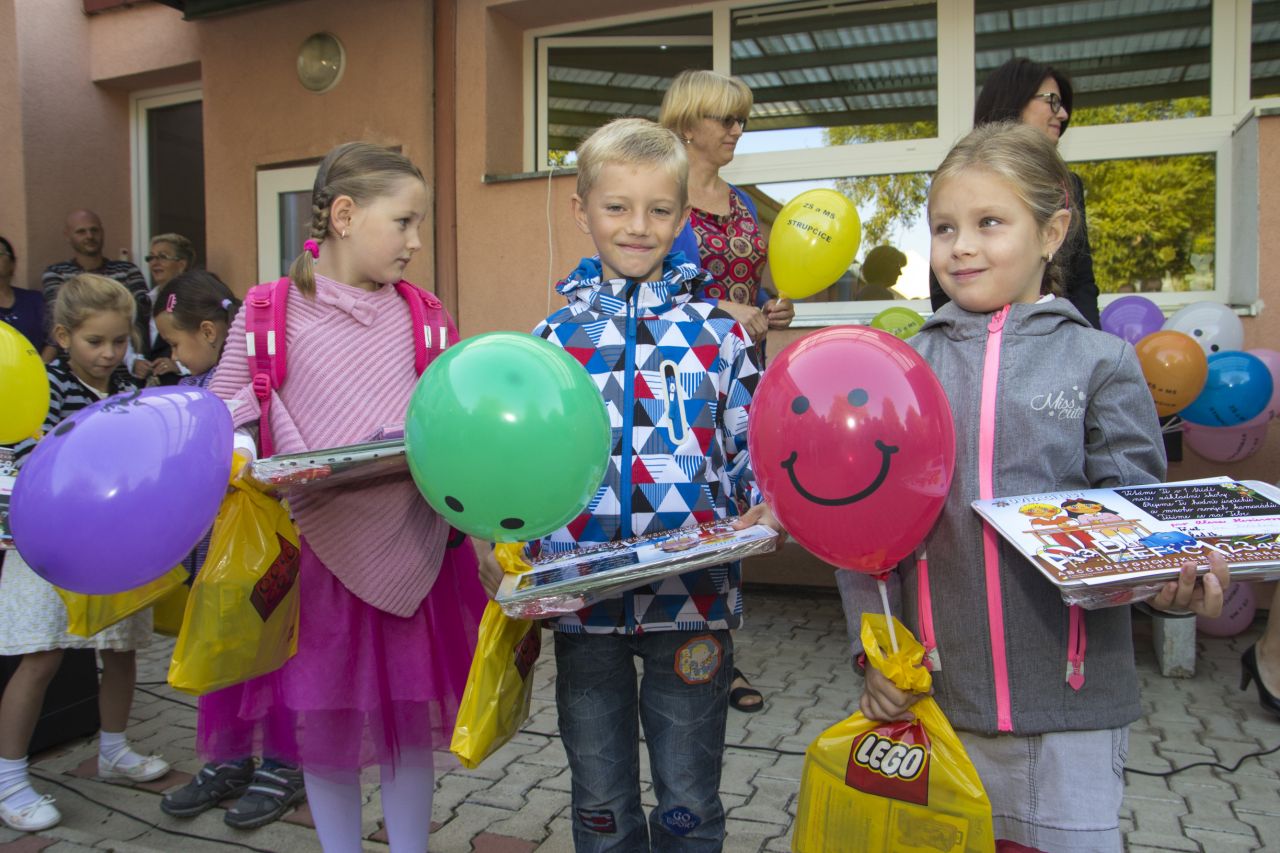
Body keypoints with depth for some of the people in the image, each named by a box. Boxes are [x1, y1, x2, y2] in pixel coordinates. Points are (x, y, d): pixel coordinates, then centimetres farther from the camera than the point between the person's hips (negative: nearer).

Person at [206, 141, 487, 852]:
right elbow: (227, 412, 3)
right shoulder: (270, 312, -2)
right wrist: (239, 454, -16)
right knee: (323, 721, 11)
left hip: (410, 547, 2)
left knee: (410, 713, 13)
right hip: (317, 547, -2)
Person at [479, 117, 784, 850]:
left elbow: (756, 453, 3)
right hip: (582, 596, 2)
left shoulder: (718, 335, 1)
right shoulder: (553, 339, 4)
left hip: (692, 595, -1)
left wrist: (764, 515, -17)